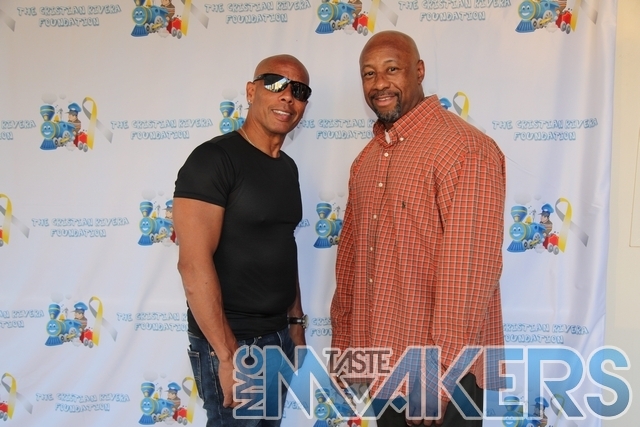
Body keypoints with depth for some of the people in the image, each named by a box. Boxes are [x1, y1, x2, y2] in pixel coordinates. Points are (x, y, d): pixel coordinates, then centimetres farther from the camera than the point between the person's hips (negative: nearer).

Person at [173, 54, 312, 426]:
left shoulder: (287, 168, 9)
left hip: (279, 336, 8)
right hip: (232, 341, -8)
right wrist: (228, 354, -23)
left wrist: (296, 323, 14)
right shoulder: (214, 159, -15)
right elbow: (194, 264, -22)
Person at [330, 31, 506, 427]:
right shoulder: (368, 158, 8)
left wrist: (438, 379, -20)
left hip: (444, 374, -7)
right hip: (381, 363, 7)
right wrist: (342, 343, 12)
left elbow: (469, 271, -21)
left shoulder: (465, 149, -16)